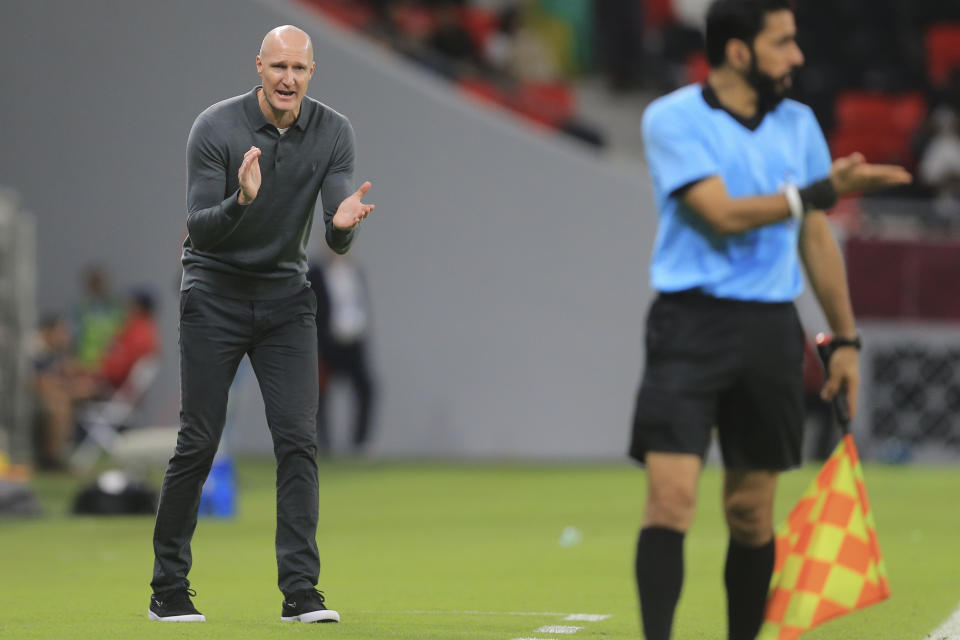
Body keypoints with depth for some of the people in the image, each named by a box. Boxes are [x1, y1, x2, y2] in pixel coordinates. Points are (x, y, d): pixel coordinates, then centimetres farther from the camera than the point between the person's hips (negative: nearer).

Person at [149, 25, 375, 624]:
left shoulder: (333, 133, -7)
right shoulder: (216, 128, -16)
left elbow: (338, 242, -13)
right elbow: (199, 230, -19)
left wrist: (344, 224, -37)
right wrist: (240, 202, -40)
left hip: (287, 298, 3)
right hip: (215, 297, -3)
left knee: (299, 439, -7)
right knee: (199, 442, -3)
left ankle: (301, 592, -6)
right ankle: (169, 590, 8)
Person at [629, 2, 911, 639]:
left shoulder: (798, 124, 11)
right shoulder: (673, 119, -5)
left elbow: (815, 236, 19)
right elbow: (724, 214, -15)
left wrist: (846, 340, 19)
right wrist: (824, 190, -15)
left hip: (772, 329, 5)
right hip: (692, 321, -4)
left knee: (753, 514, 8)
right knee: (671, 497, -15)